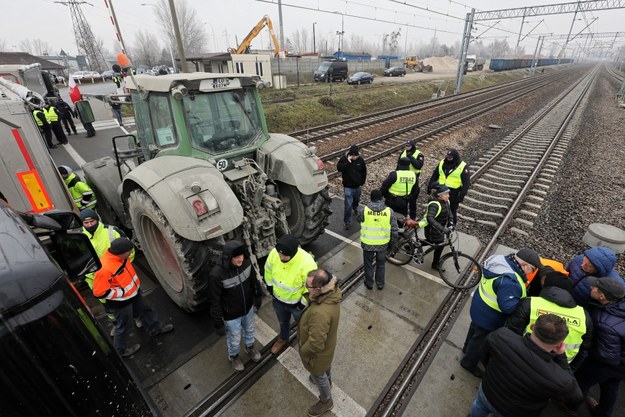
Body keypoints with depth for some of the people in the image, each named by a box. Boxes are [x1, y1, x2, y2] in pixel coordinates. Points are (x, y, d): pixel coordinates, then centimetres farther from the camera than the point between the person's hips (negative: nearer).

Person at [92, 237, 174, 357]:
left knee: (144, 310, 25)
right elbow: (99, 292, -29)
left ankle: (155, 328, 48)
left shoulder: (119, 256, -14)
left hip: (133, 293, 7)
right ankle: (121, 350, 41)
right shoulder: (104, 269, -38)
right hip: (120, 303, -7)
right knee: (124, 325, 15)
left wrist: (136, 282, 8)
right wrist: (122, 292, -23)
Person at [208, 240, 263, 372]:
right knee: (234, 340, 23)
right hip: (231, 315, -4)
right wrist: (218, 323, -14)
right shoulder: (216, 275, -35)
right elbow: (215, 302, -22)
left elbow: (254, 281, -1)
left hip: (248, 308, 4)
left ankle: (250, 347, 63)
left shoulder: (246, 263, -21)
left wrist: (258, 296, 11)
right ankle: (233, 356, 57)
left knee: (250, 330, 30)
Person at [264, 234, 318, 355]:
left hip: (297, 303, -4)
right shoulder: (274, 253, -25)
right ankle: (283, 338, 65)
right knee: (282, 322, 33)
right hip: (278, 299, 4)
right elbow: (268, 270, -3)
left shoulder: (307, 263, -39)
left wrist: (303, 303, -14)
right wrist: (270, 286, 5)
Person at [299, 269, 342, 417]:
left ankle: (326, 401, 53)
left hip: (318, 351, -7)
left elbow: (316, 343, -33)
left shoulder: (320, 313, -48)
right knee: (327, 363, 37)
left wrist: (303, 351, -17)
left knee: (318, 376, 24)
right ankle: (327, 380, 68)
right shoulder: (332, 292, -22)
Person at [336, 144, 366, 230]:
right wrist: (347, 162, -34)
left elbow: (364, 172, 3)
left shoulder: (360, 160, -7)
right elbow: (339, 168, -28)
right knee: (348, 205, -8)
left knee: (356, 200, 27)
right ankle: (347, 221, 5)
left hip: (358, 186, 4)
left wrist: (361, 183, 3)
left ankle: (355, 208, 61)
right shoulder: (343, 159, -14)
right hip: (348, 187, -4)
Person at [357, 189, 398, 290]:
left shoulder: (364, 211, -19)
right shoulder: (389, 211, -15)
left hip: (367, 243, -1)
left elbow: (358, 218, 4)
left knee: (368, 264, 22)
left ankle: (369, 283, 39)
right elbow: (394, 230, -8)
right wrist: (393, 241, 8)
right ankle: (380, 284, 40)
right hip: (382, 244, 1)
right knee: (381, 264, 25)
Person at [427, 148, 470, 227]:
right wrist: (430, 186, 11)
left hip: (453, 194, -4)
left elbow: (466, 183, -10)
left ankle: (451, 225, 25)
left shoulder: (462, 166, -12)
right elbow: (434, 175, 12)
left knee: (452, 210, 8)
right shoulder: (442, 163, 1)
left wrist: (461, 195, -14)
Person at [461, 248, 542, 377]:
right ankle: (469, 363, 39)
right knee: (481, 340, 15)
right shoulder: (509, 281, -37)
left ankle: (468, 348, 59)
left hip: (479, 308, 9)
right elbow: (508, 306, -37)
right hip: (488, 317, -9)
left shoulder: (502, 260, -10)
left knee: (475, 328, 32)